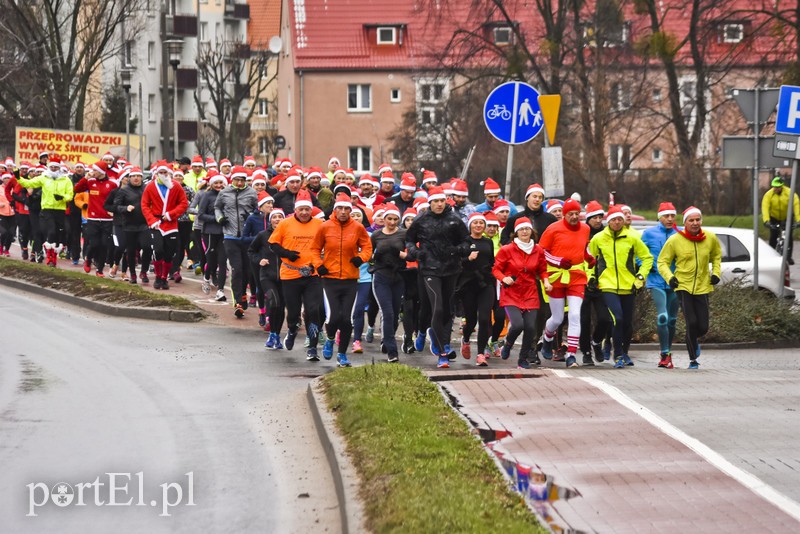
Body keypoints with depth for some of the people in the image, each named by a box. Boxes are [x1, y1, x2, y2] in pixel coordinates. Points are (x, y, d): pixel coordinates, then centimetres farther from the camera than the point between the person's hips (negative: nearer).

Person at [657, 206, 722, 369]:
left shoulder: (710, 238, 3)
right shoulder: (675, 240, -7)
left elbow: (717, 255, 23)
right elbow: (662, 262, 1)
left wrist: (716, 273, 8)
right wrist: (669, 277, -16)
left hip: (702, 287, 3)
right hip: (683, 286, -3)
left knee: (703, 327, 2)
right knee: (692, 323, -14)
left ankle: (692, 340, 39)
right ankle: (693, 360, 2)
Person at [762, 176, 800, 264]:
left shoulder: (790, 193, -24)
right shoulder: (769, 194, -21)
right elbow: (765, 207, -29)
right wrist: (766, 221, -43)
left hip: (787, 217, 0)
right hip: (774, 218, 0)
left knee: (789, 238, -6)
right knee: (773, 237, -6)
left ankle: (789, 257, 8)